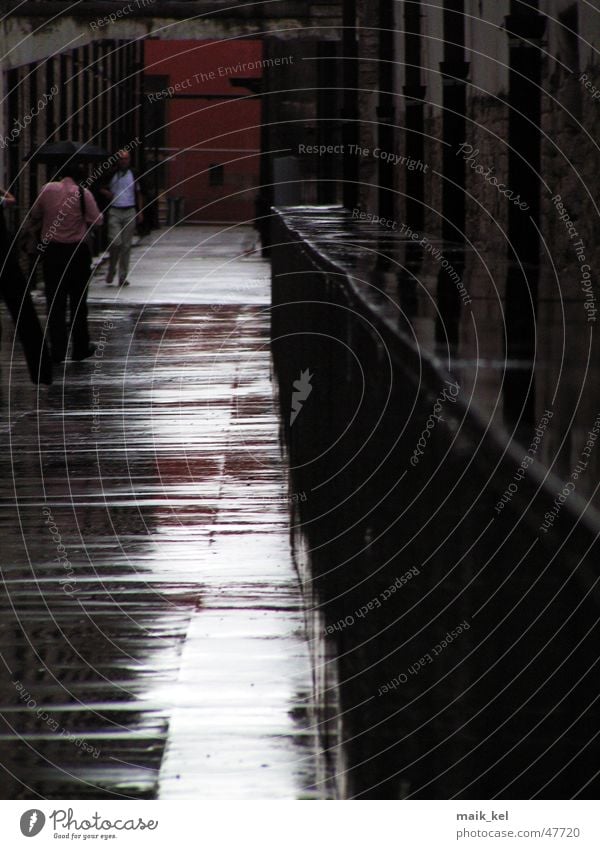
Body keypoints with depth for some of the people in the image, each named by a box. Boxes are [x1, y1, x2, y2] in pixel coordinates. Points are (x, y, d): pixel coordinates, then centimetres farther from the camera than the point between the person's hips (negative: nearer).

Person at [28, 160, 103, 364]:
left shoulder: (47, 189, -2)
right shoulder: (83, 194, -10)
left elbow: (34, 217, 7)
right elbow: (97, 220, -9)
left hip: (51, 251, 1)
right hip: (77, 251, -1)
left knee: (55, 301, 7)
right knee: (78, 301, 10)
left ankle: (57, 351, 5)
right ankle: (80, 348, 15)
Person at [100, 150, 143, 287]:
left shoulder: (133, 175, 10)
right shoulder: (111, 175, 4)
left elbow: (138, 194, 16)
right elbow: (100, 188, 13)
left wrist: (140, 212, 9)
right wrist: (106, 193, -9)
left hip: (130, 212, 2)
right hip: (114, 212, -2)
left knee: (126, 245, 1)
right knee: (115, 242, -14)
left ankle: (123, 276, 6)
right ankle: (111, 270, 8)